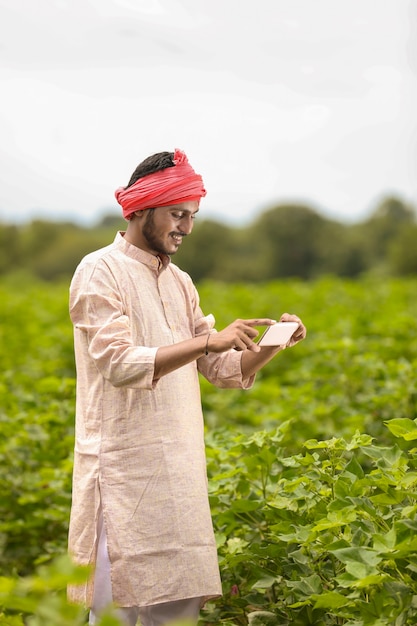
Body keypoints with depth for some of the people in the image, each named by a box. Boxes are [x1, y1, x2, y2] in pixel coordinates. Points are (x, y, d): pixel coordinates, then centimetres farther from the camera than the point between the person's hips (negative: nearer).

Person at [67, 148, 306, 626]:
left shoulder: (179, 282, 16)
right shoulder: (100, 272, -7)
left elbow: (224, 370, 15)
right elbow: (120, 364, -19)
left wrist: (273, 343, -3)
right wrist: (209, 339, -24)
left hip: (178, 470, 7)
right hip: (125, 468, -7)